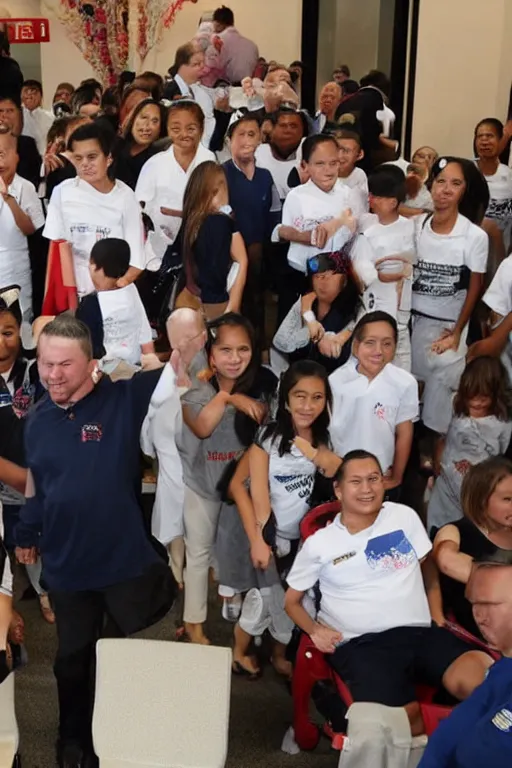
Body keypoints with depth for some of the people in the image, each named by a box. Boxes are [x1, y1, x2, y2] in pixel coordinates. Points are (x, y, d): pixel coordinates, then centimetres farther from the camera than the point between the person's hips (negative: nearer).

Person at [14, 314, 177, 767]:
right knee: (72, 658, 20)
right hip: (66, 564, 4)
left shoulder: (122, 399, -13)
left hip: (126, 560, -4)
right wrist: (26, 535, 18)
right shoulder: (38, 419, 2)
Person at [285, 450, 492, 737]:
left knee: (480, 678, -31)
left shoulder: (405, 516, 11)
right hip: (362, 643, -2)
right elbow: (292, 600, 18)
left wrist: (437, 609, 15)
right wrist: (315, 630, 2)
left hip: (420, 631, 2)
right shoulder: (319, 544, 8)